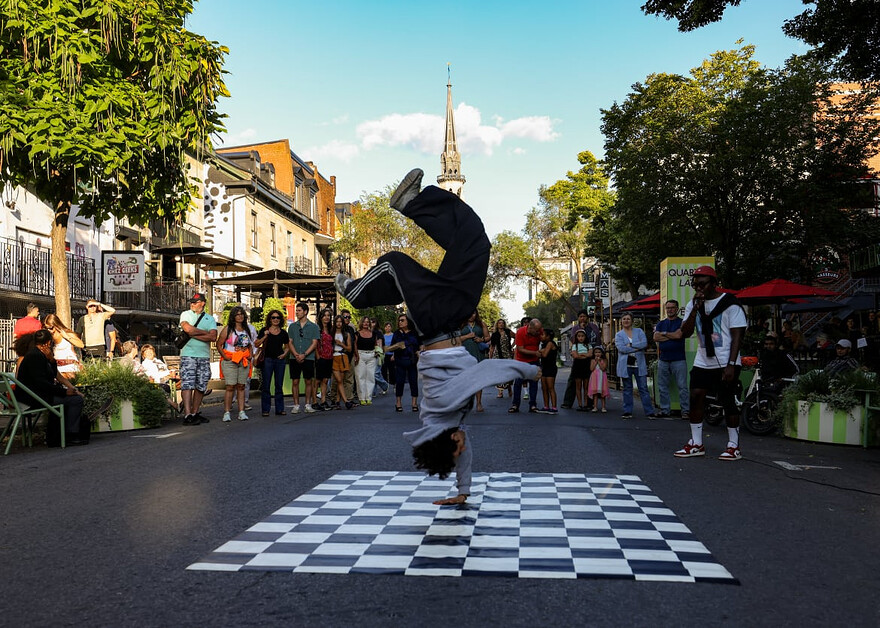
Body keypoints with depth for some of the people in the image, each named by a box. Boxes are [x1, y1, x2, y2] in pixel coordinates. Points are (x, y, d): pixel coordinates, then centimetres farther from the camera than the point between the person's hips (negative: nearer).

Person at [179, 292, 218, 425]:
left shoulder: (210, 319, 11)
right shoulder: (185, 314, 8)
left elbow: (213, 337, -4)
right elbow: (187, 328, -13)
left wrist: (194, 335, -10)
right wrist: (205, 332, -3)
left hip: (204, 356, 3)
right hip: (188, 354, -3)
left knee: (201, 386, 6)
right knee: (187, 384, -10)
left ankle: (195, 413, 15)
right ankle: (187, 415, -15)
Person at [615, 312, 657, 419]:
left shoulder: (639, 331, 10)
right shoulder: (619, 335, 7)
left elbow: (644, 343, -7)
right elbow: (621, 348, -11)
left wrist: (631, 345, -12)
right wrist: (638, 348, -10)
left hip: (639, 365, 0)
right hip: (625, 365, 0)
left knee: (643, 388, -1)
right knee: (627, 389, 6)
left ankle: (649, 412, 2)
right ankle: (627, 412, 12)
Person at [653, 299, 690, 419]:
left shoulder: (681, 322, 2)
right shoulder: (661, 323, 15)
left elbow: (678, 335, -15)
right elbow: (655, 337, 1)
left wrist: (664, 333, -1)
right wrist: (671, 336, -6)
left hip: (678, 360, -5)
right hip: (663, 360, 5)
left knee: (682, 386, -5)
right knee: (662, 387, 8)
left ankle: (686, 411, -2)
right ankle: (665, 410, 16)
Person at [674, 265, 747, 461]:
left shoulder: (730, 304, -7)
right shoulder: (693, 304, 10)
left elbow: (737, 335, -10)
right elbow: (685, 333, 3)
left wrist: (731, 365, -17)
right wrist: (695, 309, -9)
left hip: (725, 363, -5)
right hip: (702, 362, 6)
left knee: (728, 402, -2)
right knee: (695, 398, -1)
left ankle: (734, 446, 9)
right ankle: (696, 444, 7)